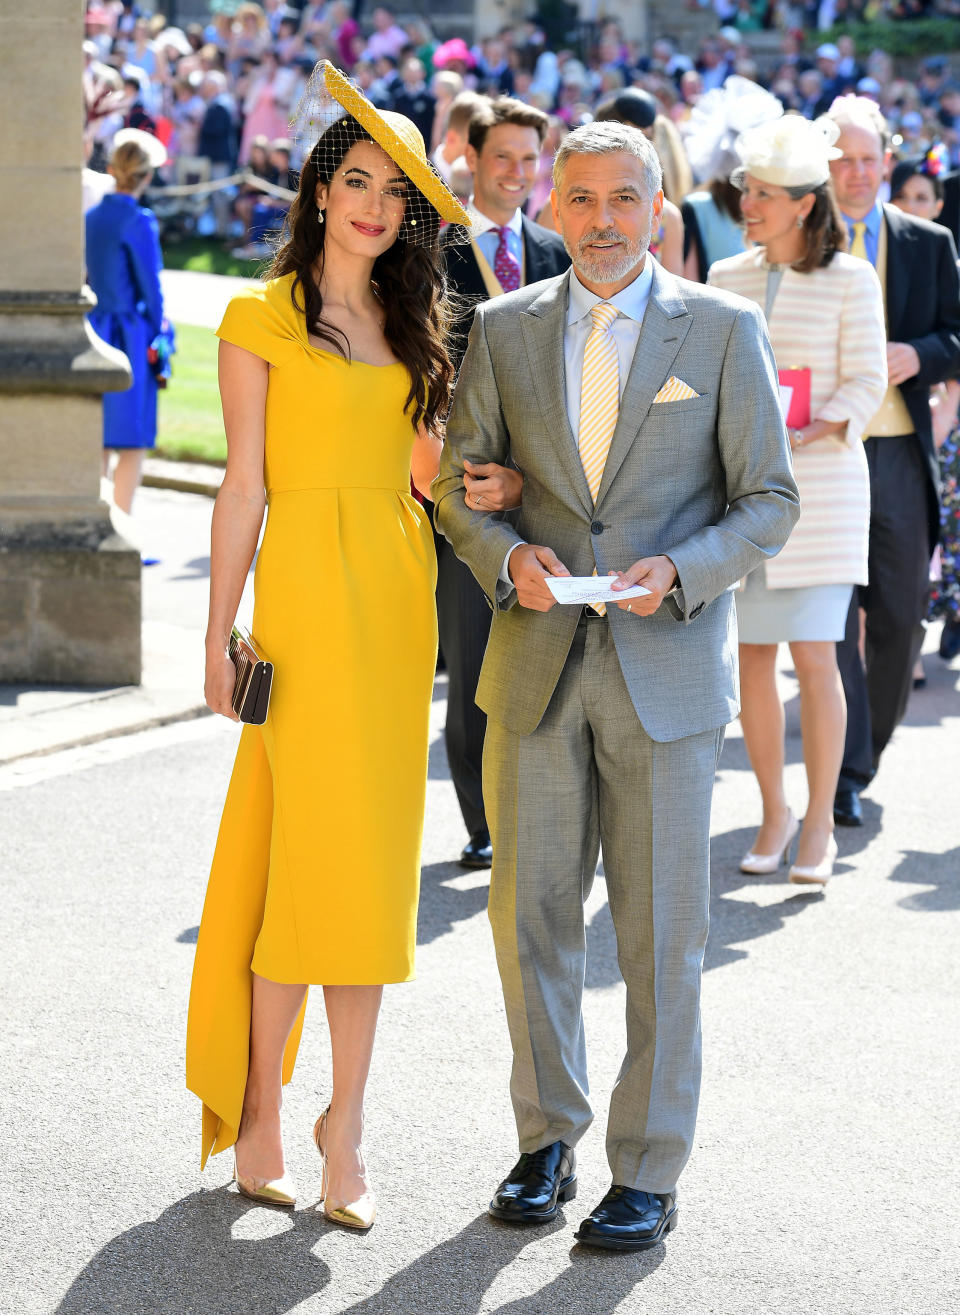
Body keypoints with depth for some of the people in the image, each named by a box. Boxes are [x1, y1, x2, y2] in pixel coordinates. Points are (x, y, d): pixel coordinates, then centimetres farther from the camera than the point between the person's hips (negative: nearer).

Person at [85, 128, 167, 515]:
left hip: (93, 334, 6)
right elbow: (149, 283, -9)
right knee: (133, 443, 1)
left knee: (99, 440, 12)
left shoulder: (90, 217, 7)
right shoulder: (138, 221, -12)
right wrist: (158, 333, 3)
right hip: (130, 335, -6)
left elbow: (82, 276, 12)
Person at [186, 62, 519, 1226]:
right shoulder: (261, 320, 1)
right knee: (315, 849, -9)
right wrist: (221, 633, -5)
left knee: (377, 858, 3)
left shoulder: (410, 326, 16)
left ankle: (345, 1126, 8)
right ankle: (258, 1109, 4)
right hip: (307, 586, -5)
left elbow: (426, 468, 14)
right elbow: (245, 483, -2)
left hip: (400, 591, 5)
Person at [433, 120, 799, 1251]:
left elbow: (768, 500, 0)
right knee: (531, 915, 7)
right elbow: (458, 480, 11)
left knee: (662, 935, 1)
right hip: (536, 665, 3)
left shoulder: (723, 329, -1)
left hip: (667, 669, -2)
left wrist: (677, 573, -16)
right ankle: (547, 1141, 23)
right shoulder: (503, 329, 6)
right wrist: (507, 555, -10)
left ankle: (648, 1173, 10)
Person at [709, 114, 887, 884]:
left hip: (820, 482, -4)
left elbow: (866, 385, -4)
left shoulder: (849, 280, -2)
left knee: (815, 655, -7)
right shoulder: (726, 279, 10)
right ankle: (774, 813, 17)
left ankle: (820, 824, 2)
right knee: (753, 655, 4)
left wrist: (804, 434, -18)